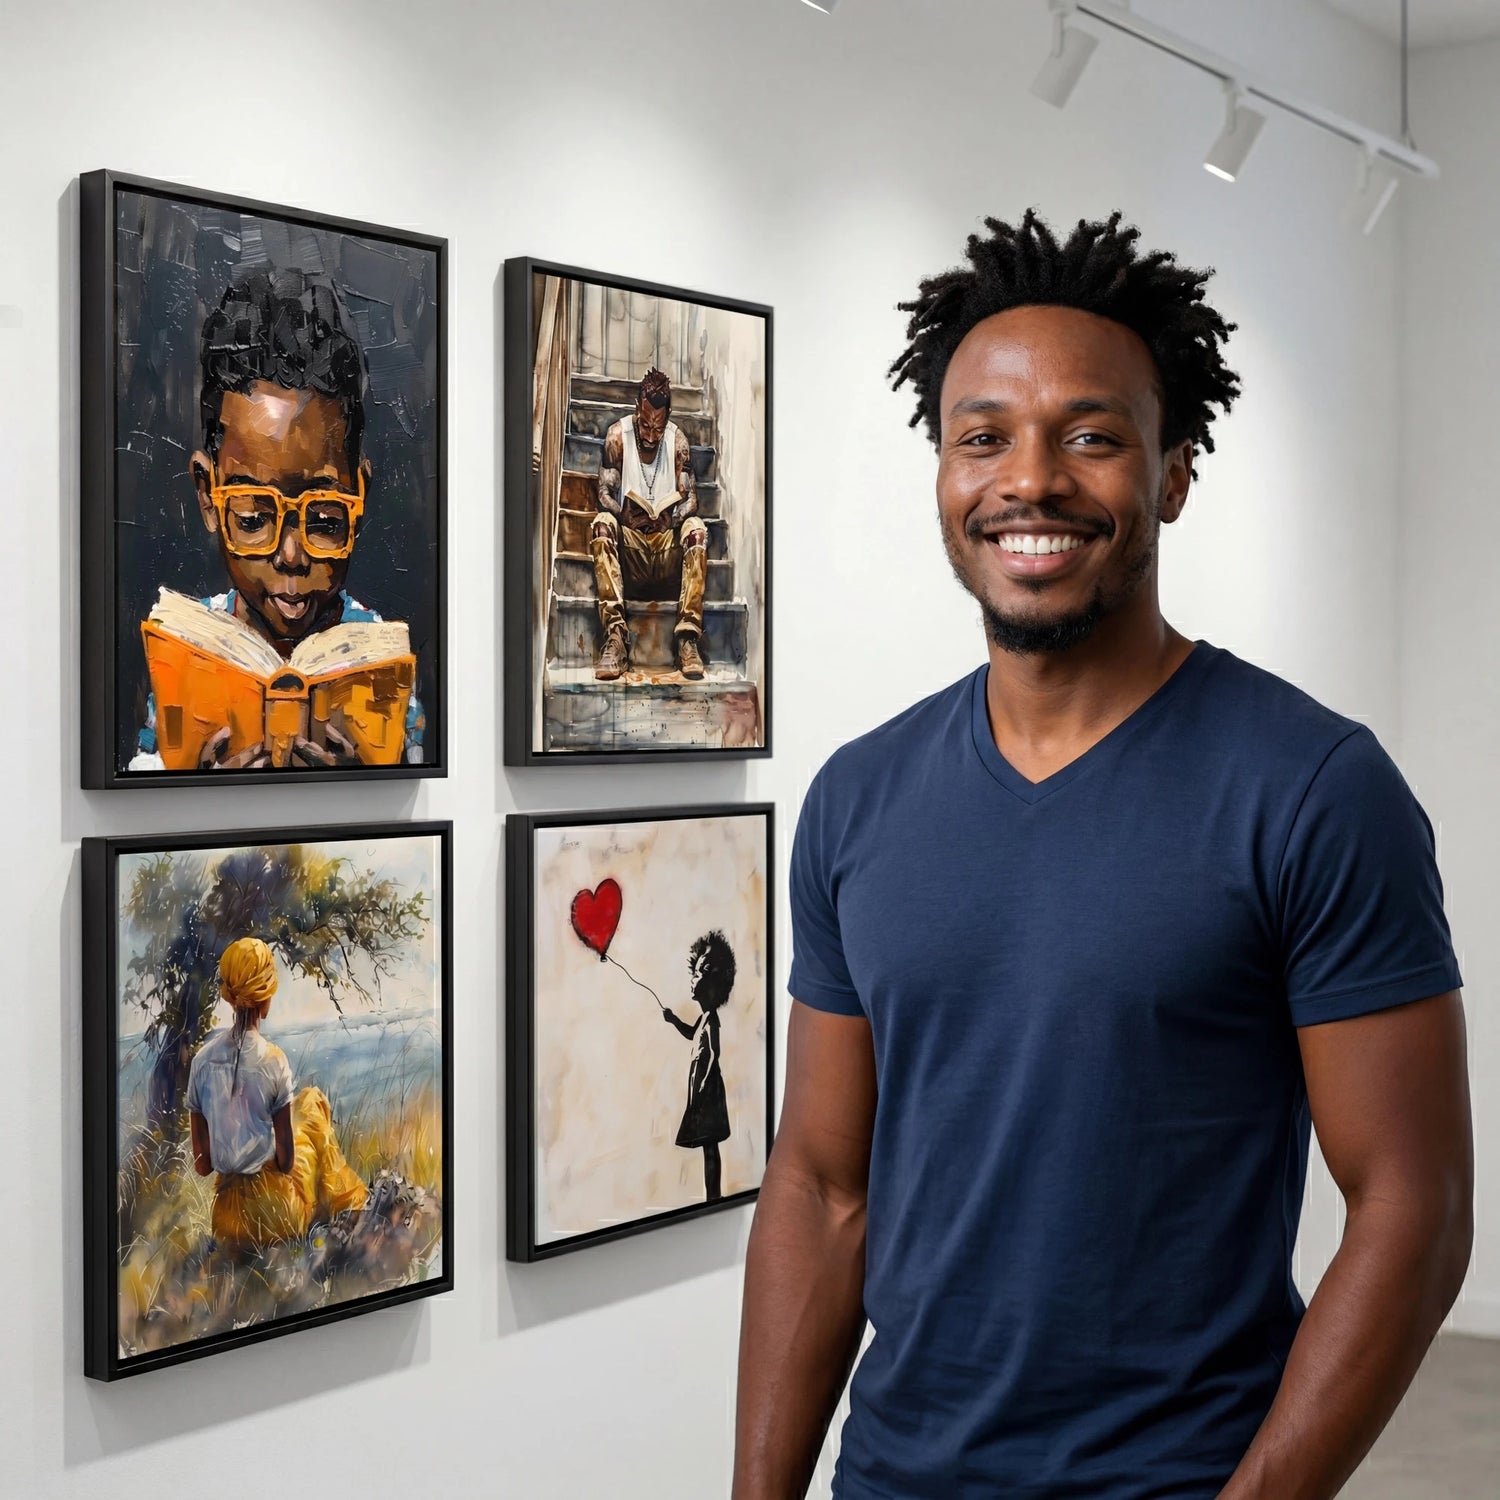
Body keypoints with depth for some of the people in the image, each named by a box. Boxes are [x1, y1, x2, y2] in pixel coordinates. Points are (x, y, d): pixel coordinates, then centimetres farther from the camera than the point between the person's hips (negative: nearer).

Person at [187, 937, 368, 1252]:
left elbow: (202, 1164, -2)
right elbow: (286, 1159, -14)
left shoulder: (202, 1059, -8)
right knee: (313, 1100, 23)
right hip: (276, 1211, -4)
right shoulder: (273, 1061, -19)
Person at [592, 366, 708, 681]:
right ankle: (615, 636, -41)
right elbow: (605, 495, -6)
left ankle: (687, 635, -35)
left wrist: (672, 518, -22)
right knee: (602, 524, -31)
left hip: (668, 541, 1)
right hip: (628, 542, -1)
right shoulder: (618, 435, -2)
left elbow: (690, 498, -1)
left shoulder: (677, 440, 2)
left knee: (696, 528, -29)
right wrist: (625, 515, -26)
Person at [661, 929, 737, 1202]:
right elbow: (693, 1035, 33)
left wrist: (702, 1086, -25)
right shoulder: (704, 1017, 11)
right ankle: (713, 1197, 17)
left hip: (708, 1089, -10)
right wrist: (674, 1021, 22)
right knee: (709, 1146, 12)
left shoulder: (711, 1018, -16)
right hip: (702, 1090, 10)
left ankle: (713, 1198, -5)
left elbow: (714, 1054, -23)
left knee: (710, 1146, -7)